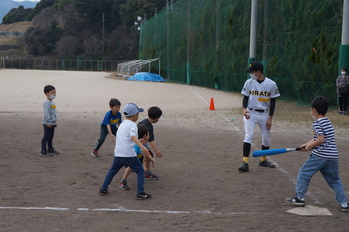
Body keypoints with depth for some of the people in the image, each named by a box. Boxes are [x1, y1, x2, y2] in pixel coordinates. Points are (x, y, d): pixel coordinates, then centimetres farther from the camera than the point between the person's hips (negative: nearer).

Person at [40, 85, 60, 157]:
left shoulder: (52, 103, 15)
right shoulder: (46, 103, -15)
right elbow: (46, 113, -21)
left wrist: (55, 122, 22)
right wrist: (48, 122, -23)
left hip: (52, 123, 9)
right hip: (48, 124, -9)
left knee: (50, 137, 17)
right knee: (46, 137, -7)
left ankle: (50, 150, 26)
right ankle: (43, 152, -5)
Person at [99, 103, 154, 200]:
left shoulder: (122, 124, 19)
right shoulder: (132, 125, -6)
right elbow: (133, 136, -26)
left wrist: (139, 141, 45)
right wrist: (142, 146, -39)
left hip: (118, 154, 7)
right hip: (129, 154, -7)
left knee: (112, 170, 26)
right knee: (140, 171, 5)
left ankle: (103, 189, 26)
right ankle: (140, 193, -2)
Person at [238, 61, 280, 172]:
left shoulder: (271, 84, -8)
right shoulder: (249, 83, -4)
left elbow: (272, 102, -3)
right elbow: (245, 98, 3)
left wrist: (270, 118, -7)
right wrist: (244, 109, -16)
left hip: (264, 114, 1)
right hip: (250, 113, -1)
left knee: (266, 138, 10)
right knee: (248, 135, -14)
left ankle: (263, 160, 31)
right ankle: (245, 162, -17)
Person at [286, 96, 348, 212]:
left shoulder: (317, 123, -9)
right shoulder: (328, 122, 17)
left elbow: (321, 140, -17)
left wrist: (310, 146, -3)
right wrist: (307, 144, 16)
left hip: (320, 155, -7)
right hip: (333, 156, 7)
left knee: (304, 173, 7)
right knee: (334, 180, 15)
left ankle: (299, 197, 9)